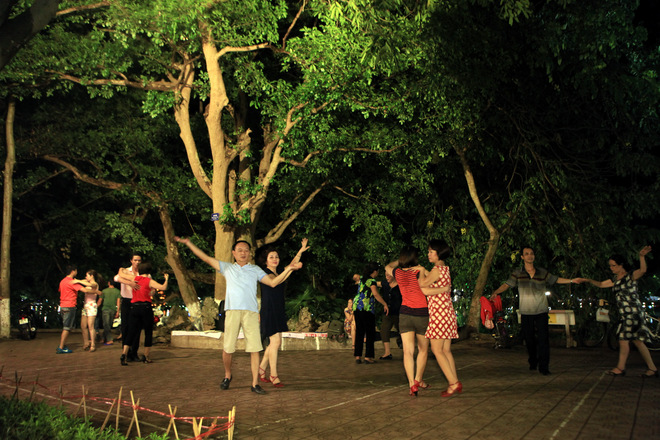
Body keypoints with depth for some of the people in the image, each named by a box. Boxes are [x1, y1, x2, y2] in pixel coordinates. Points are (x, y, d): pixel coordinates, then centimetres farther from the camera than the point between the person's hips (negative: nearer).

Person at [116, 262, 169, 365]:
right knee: (148, 332, 8)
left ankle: (124, 354, -12)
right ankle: (146, 357, 10)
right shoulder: (149, 281, -3)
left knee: (131, 332, 4)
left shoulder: (134, 278, 6)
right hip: (146, 307, -3)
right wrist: (166, 279, 8)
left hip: (134, 307, 3)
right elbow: (163, 288, -9)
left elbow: (120, 274, 16)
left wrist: (122, 270, 36)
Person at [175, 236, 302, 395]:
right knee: (227, 348, 0)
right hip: (232, 310, 0)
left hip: (251, 312, 0)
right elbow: (205, 258, 17)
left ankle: (255, 383, 0)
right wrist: (188, 243, 14)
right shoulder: (227, 268, 18)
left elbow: (273, 282, 12)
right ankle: (228, 376, 27)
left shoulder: (255, 270, 18)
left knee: (254, 349, -7)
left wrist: (288, 269, 3)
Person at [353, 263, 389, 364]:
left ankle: (357, 356, 7)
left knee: (359, 332, 9)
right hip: (367, 308, -7)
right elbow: (375, 293, -21)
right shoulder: (371, 280, -8)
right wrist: (385, 304, -16)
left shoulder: (362, 278, 14)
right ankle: (368, 357, -1)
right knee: (370, 333, 2)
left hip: (357, 306, 7)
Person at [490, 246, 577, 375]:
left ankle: (544, 366, -1)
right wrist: (496, 292, -26)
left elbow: (556, 279, 14)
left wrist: (572, 280, 6)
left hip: (541, 311, 0)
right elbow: (507, 284, -10)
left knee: (543, 338, -7)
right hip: (526, 312, 0)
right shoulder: (517, 273, 0)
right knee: (529, 339, 8)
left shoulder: (542, 272, 5)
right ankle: (533, 362, 29)